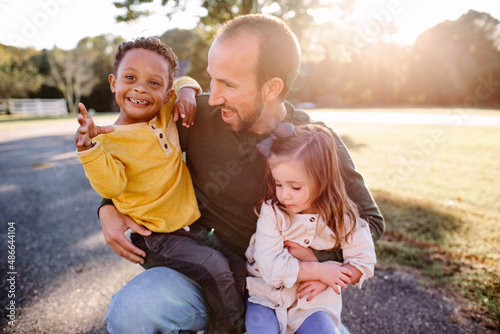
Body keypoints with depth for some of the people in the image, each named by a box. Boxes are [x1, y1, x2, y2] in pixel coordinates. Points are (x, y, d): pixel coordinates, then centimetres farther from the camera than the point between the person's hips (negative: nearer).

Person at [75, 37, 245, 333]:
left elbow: (184, 83, 20)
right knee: (213, 268, -20)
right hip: (157, 239, -6)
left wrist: (187, 92, -2)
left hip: (193, 226, 6)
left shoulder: (166, 116, 3)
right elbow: (112, 185, -24)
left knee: (238, 269, 9)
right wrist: (88, 148, -36)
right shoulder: (109, 140, -12)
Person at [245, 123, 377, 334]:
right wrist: (320, 271, -19)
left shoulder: (340, 218, -8)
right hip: (268, 295, -1)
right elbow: (270, 267, -21)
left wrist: (326, 281, -15)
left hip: (313, 301, 2)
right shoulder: (272, 211, -15)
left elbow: (364, 262, -2)